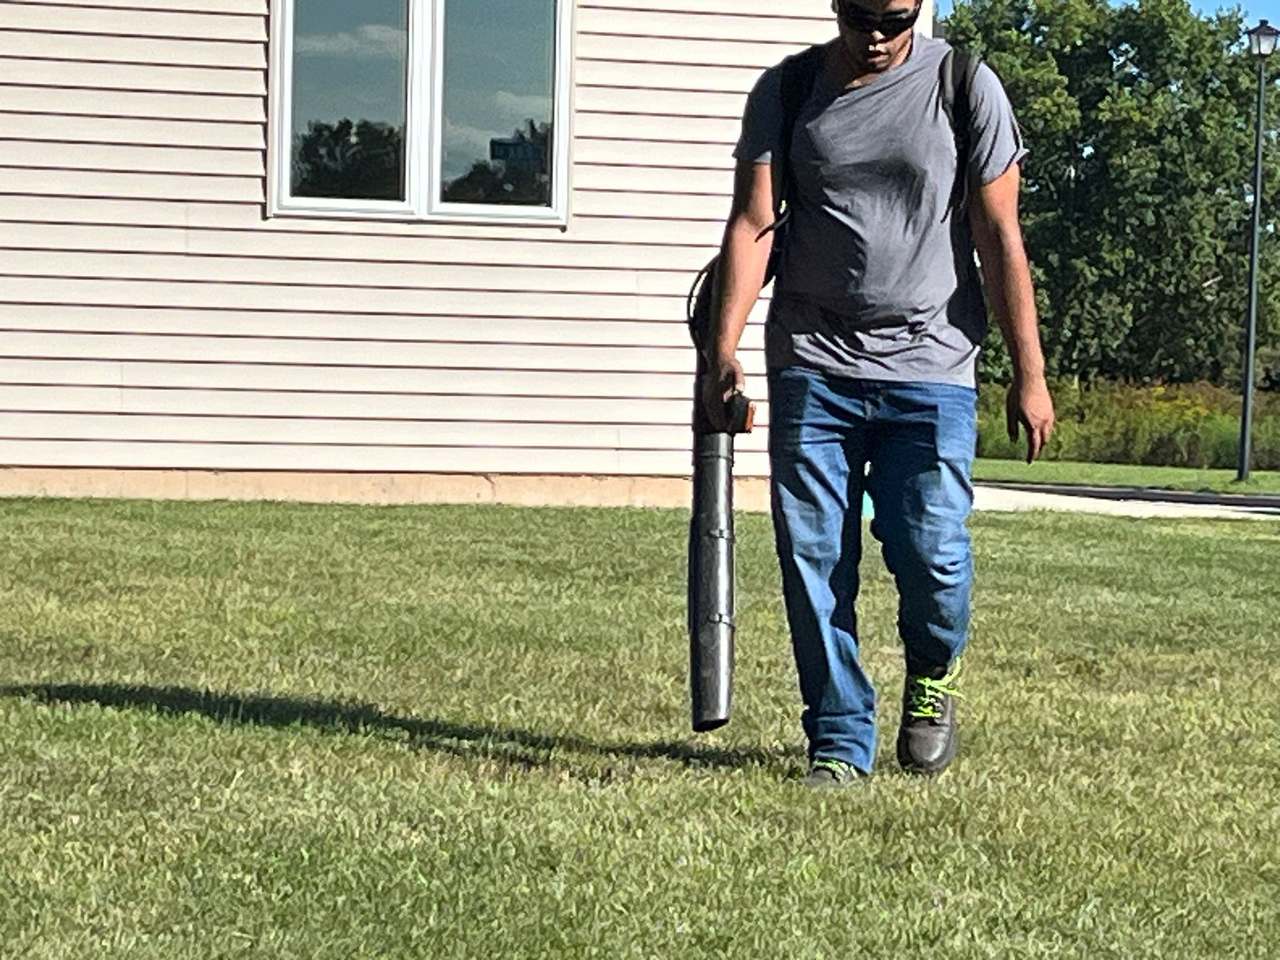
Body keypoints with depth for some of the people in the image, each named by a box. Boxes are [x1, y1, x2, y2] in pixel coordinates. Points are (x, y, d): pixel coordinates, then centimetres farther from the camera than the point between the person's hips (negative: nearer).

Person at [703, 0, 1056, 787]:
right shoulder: (787, 90, 5)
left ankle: (933, 675, 22)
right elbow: (752, 224, -1)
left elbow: (1000, 238, 1)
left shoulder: (965, 89, 1)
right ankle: (840, 742, 11)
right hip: (812, 366, 2)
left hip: (930, 367, -2)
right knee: (813, 558, -1)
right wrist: (725, 348, -14)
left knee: (931, 551, -10)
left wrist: (1030, 375, -2)